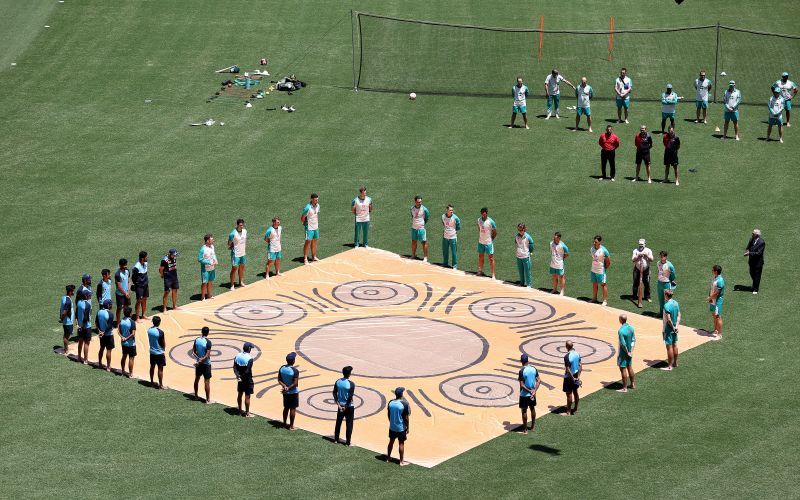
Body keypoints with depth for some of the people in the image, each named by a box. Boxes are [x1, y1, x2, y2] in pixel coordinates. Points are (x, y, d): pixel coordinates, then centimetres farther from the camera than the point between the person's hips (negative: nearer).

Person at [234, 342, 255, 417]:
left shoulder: (237, 356, -1)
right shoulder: (249, 358, -21)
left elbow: (235, 368, -4)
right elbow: (248, 371, -23)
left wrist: (238, 376, -8)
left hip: (240, 379, 6)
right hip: (247, 380, -6)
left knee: (240, 394, 18)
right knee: (247, 396, 3)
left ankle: (240, 411, 30)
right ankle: (247, 413, 10)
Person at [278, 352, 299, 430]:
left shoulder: (282, 368, -4)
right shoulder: (295, 370, -21)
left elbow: (279, 380, -3)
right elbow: (295, 383, -24)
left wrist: (285, 386, -13)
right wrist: (288, 388, -17)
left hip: (285, 392, 5)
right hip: (293, 392, -5)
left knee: (286, 408, 19)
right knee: (293, 409, 4)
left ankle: (285, 423, 28)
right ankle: (291, 426, 9)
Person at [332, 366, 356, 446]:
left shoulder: (338, 382, -4)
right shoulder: (351, 384, -19)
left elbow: (334, 393, -3)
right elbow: (350, 397, -21)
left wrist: (339, 405, -3)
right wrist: (345, 407, -11)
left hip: (340, 406, 5)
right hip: (349, 407, -5)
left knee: (338, 423, 19)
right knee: (349, 425, 6)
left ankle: (336, 440, 27)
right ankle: (347, 442, 9)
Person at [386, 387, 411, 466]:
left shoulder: (390, 402, -5)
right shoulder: (404, 404, -20)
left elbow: (388, 414, 5)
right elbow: (406, 417, -15)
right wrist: (408, 428, -5)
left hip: (392, 426, 5)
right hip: (401, 427, -5)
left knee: (391, 441, 19)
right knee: (401, 443, 4)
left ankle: (388, 457, 30)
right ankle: (402, 461, 10)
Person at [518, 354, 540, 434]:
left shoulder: (522, 371, -20)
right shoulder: (534, 369, -3)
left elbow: (522, 385, -22)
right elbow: (539, 381, -2)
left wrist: (530, 391, -13)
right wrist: (534, 391, -8)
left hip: (524, 394, -5)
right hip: (532, 394, 5)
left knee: (524, 411, 5)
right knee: (532, 409, 21)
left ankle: (525, 429, 11)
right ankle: (533, 426, 34)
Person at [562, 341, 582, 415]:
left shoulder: (567, 356, -25)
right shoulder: (577, 353, -1)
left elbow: (568, 370, -25)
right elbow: (580, 366, 4)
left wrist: (572, 378, -15)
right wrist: (578, 376, 6)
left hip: (569, 377, -7)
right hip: (576, 375, 7)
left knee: (569, 394, 1)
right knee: (575, 392, 19)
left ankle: (568, 412, 8)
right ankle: (575, 409, 31)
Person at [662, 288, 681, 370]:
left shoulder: (667, 305, -23)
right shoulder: (676, 303, 3)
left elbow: (668, 319, -25)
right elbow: (679, 316, 4)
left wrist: (673, 327, -11)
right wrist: (676, 326, -2)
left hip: (668, 329, -8)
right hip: (674, 328, 8)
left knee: (669, 347, -2)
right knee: (674, 345, 19)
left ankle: (670, 366, 4)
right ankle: (675, 363, 30)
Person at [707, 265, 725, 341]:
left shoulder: (720, 281, -25)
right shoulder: (714, 277, 4)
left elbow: (717, 293, -22)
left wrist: (710, 297, -10)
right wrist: (709, 296, 4)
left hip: (717, 301, -9)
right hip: (712, 300, 9)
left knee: (718, 317, -3)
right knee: (714, 315, 20)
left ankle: (719, 334, 4)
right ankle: (715, 331, 35)